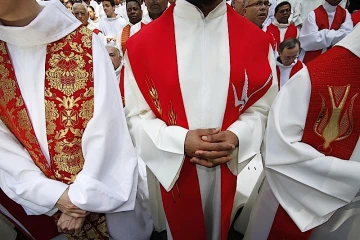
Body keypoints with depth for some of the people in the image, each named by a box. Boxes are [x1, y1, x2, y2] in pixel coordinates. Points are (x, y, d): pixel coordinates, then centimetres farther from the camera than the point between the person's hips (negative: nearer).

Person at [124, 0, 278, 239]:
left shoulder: (256, 40, -5)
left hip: (226, 168, 2)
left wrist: (237, 136, -20)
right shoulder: (143, 42, -10)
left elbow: (262, 106, 0)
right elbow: (136, 115, -7)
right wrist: (181, 141, -23)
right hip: (170, 167, -1)